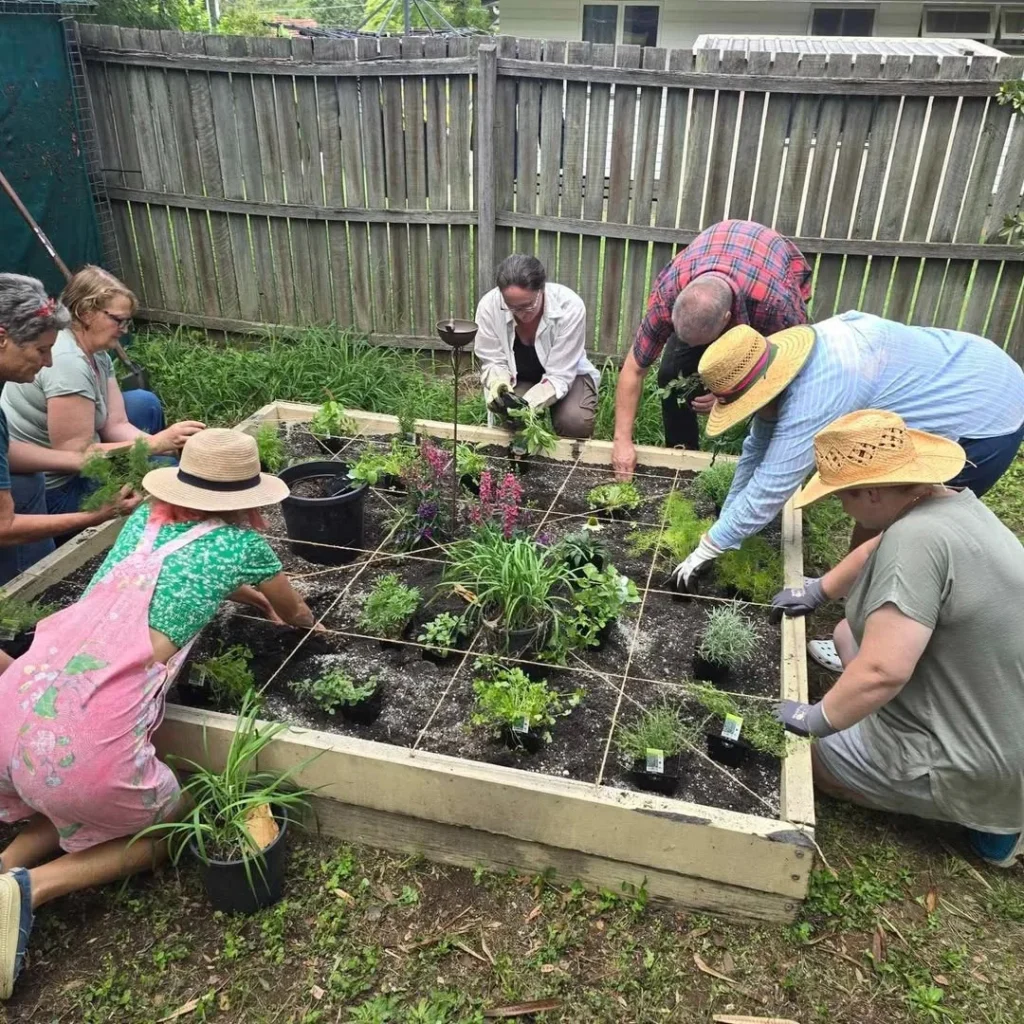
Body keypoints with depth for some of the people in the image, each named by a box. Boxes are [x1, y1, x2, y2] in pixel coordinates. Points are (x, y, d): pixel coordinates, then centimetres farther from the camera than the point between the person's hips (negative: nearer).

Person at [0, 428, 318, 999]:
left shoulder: (145, 518, 19)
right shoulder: (242, 542, 5)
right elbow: (297, 613, 27)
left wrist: (248, 594, 56)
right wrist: (307, 621, 50)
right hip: (86, 740, -7)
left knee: (75, 804, 36)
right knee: (170, 824, 23)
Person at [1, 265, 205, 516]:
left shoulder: (97, 354, 3)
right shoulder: (67, 361, -27)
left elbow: (116, 425, -2)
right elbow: (75, 454, -27)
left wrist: (170, 444, -18)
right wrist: (156, 444, -27)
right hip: (51, 489, -10)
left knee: (146, 404, 12)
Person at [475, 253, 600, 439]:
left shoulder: (570, 306, -30)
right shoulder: (488, 306, -25)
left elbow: (559, 375, -28)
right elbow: (493, 362, -14)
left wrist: (528, 404, -45)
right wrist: (499, 388, -38)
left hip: (566, 375, -1)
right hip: (517, 379, 1)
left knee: (575, 421, -29)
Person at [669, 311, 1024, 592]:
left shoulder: (812, 399, -31)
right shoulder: (784, 362, -2)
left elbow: (767, 491, -26)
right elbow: (758, 449, 6)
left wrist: (706, 550, -16)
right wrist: (725, 526, 11)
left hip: (986, 420, -9)